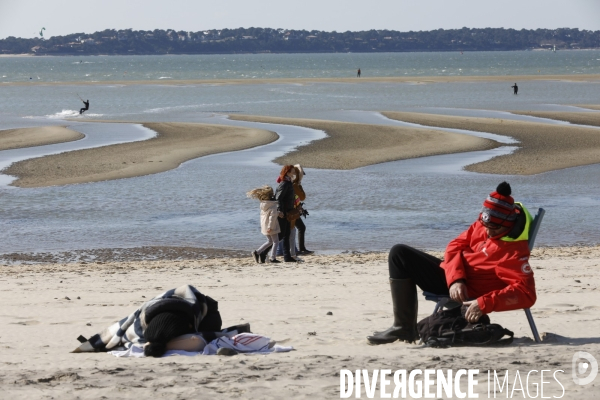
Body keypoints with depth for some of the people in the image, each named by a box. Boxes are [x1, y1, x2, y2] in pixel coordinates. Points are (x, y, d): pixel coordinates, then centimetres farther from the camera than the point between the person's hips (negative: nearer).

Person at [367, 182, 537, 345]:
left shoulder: (516, 251, -26)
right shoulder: (483, 225, -4)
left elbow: (527, 294, -33)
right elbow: (456, 245, 3)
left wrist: (484, 304, -39)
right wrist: (456, 279, -15)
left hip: (466, 294, -9)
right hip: (453, 275, 9)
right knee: (400, 253, 4)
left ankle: (404, 328, -9)